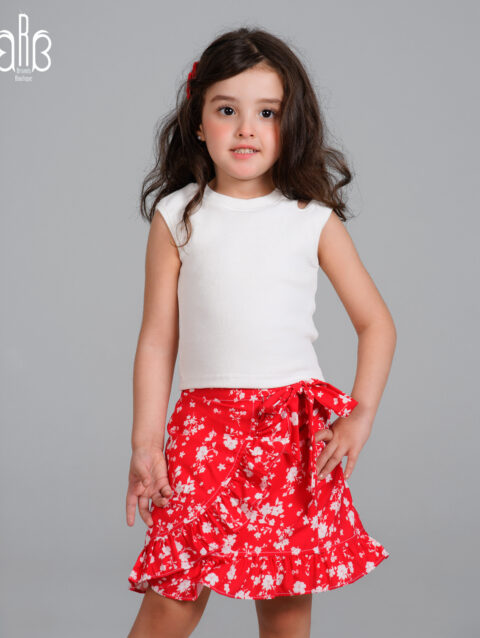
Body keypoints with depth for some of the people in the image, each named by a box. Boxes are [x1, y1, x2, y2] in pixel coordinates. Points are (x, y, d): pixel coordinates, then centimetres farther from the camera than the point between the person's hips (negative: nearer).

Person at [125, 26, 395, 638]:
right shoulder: (176, 218, 4)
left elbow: (375, 322, 9)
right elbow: (157, 339, 5)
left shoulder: (314, 219, 5)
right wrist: (145, 442, 0)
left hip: (297, 426, 1)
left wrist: (361, 414, -2)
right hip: (205, 421, 0)